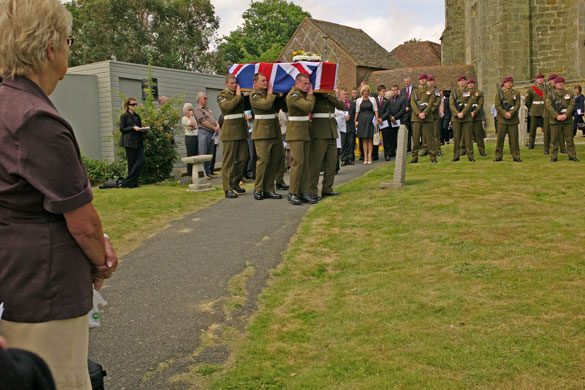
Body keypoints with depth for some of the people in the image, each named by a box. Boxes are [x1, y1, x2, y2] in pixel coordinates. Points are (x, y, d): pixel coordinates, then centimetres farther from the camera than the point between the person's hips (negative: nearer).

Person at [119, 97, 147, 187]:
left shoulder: (137, 116, 19)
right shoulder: (124, 116, 1)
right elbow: (122, 129, -5)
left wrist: (142, 129, 3)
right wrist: (133, 128, -14)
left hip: (138, 142, 6)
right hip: (129, 142, -6)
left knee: (141, 160, -8)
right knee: (132, 163, -5)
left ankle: (128, 182, -2)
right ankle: (131, 183, 3)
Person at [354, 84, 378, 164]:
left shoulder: (372, 99, 8)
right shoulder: (358, 100, 9)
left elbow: (375, 110, 7)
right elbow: (357, 111, 10)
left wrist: (377, 119, -2)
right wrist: (355, 120, 0)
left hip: (370, 120, 0)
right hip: (362, 120, 1)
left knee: (370, 139, -2)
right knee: (364, 139, 0)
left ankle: (369, 157, -1)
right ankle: (365, 157, 2)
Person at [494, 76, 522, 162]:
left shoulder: (516, 93, 10)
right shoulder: (499, 93, 7)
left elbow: (517, 105, 1)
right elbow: (497, 105, -2)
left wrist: (510, 113, -15)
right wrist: (505, 113, -15)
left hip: (513, 119, 1)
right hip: (502, 119, -1)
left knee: (514, 139, 1)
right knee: (500, 138, -2)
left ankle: (516, 156, 7)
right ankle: (498, 156, 6)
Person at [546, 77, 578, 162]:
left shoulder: (569, 93, 10)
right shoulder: (550, 94, 6)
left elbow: (572, 104, 0)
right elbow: (548, 106, -6)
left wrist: (566, 115, -15)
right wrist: (557, 116, -17)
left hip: (567, 119, 1)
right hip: (555, 119, -1)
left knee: (569, 138, 4)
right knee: (554, 138, -1)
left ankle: (572, 156, 12)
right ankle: (553, 157, 5)